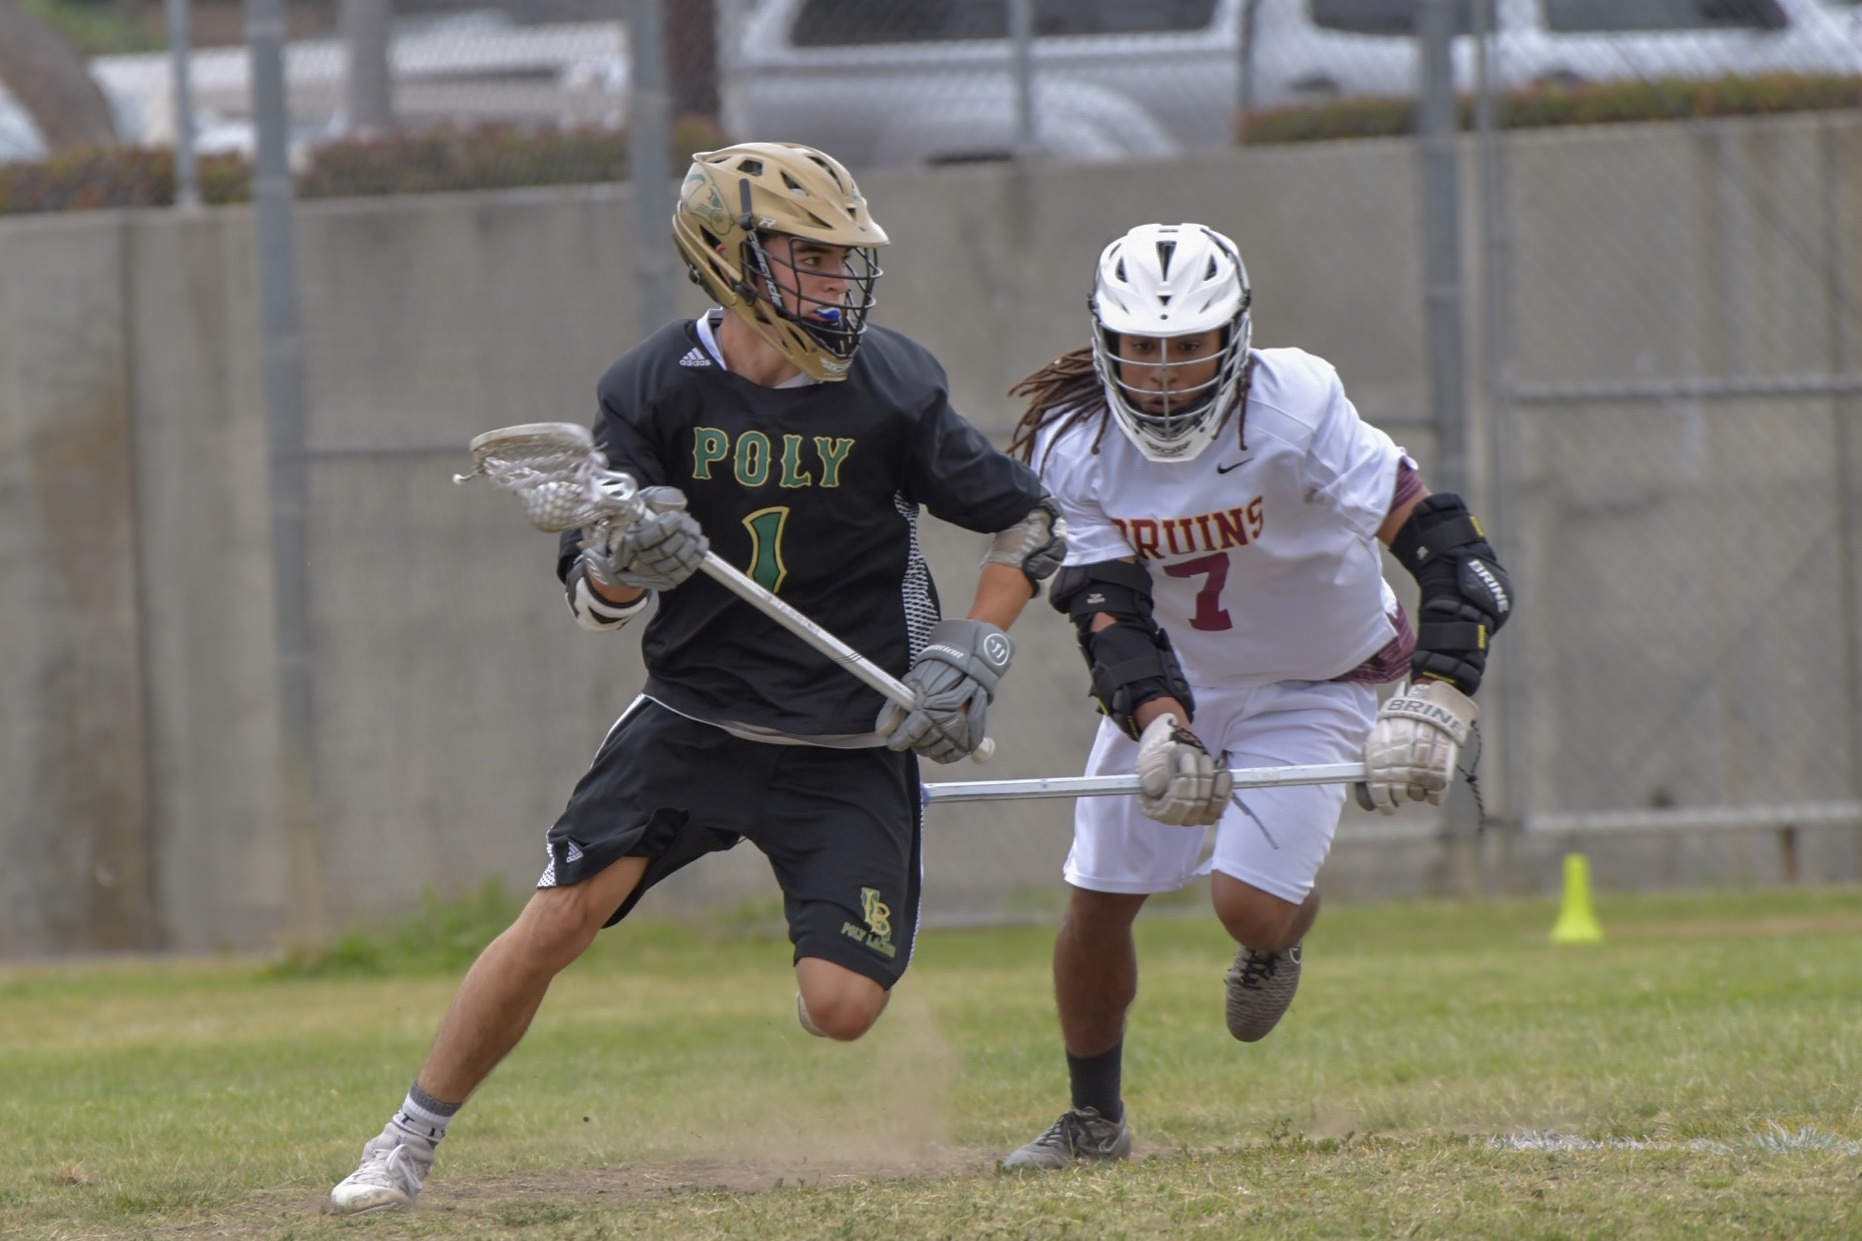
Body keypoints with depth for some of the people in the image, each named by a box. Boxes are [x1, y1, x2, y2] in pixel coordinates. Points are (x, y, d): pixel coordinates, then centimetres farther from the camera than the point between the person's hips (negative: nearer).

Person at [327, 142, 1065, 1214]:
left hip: (846, 746, -1)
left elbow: (1030, 524, 2)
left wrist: (974, 658, -8)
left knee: (840, 1008, -13)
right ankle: (409, 1145, 2)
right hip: (693, 715, 1)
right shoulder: (657, 388, -7)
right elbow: (595, 596, -5)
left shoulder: (891, 390, -10)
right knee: (559, 918, -14)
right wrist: (626, 560, -28)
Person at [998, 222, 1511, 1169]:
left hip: (1313, 685, -3)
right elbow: (1113, 614, -22)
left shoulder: (1295, 411, -31)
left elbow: (1450, 553, -35)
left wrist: (1432, 710, -48)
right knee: (1096, 903, 1)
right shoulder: (1073, 445, -19)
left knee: (1248, 904, -17)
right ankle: (1094, 1119, 25)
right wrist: (1162, 733, -42)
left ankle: (1280, 938, 23)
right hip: (1173, 684, 3)